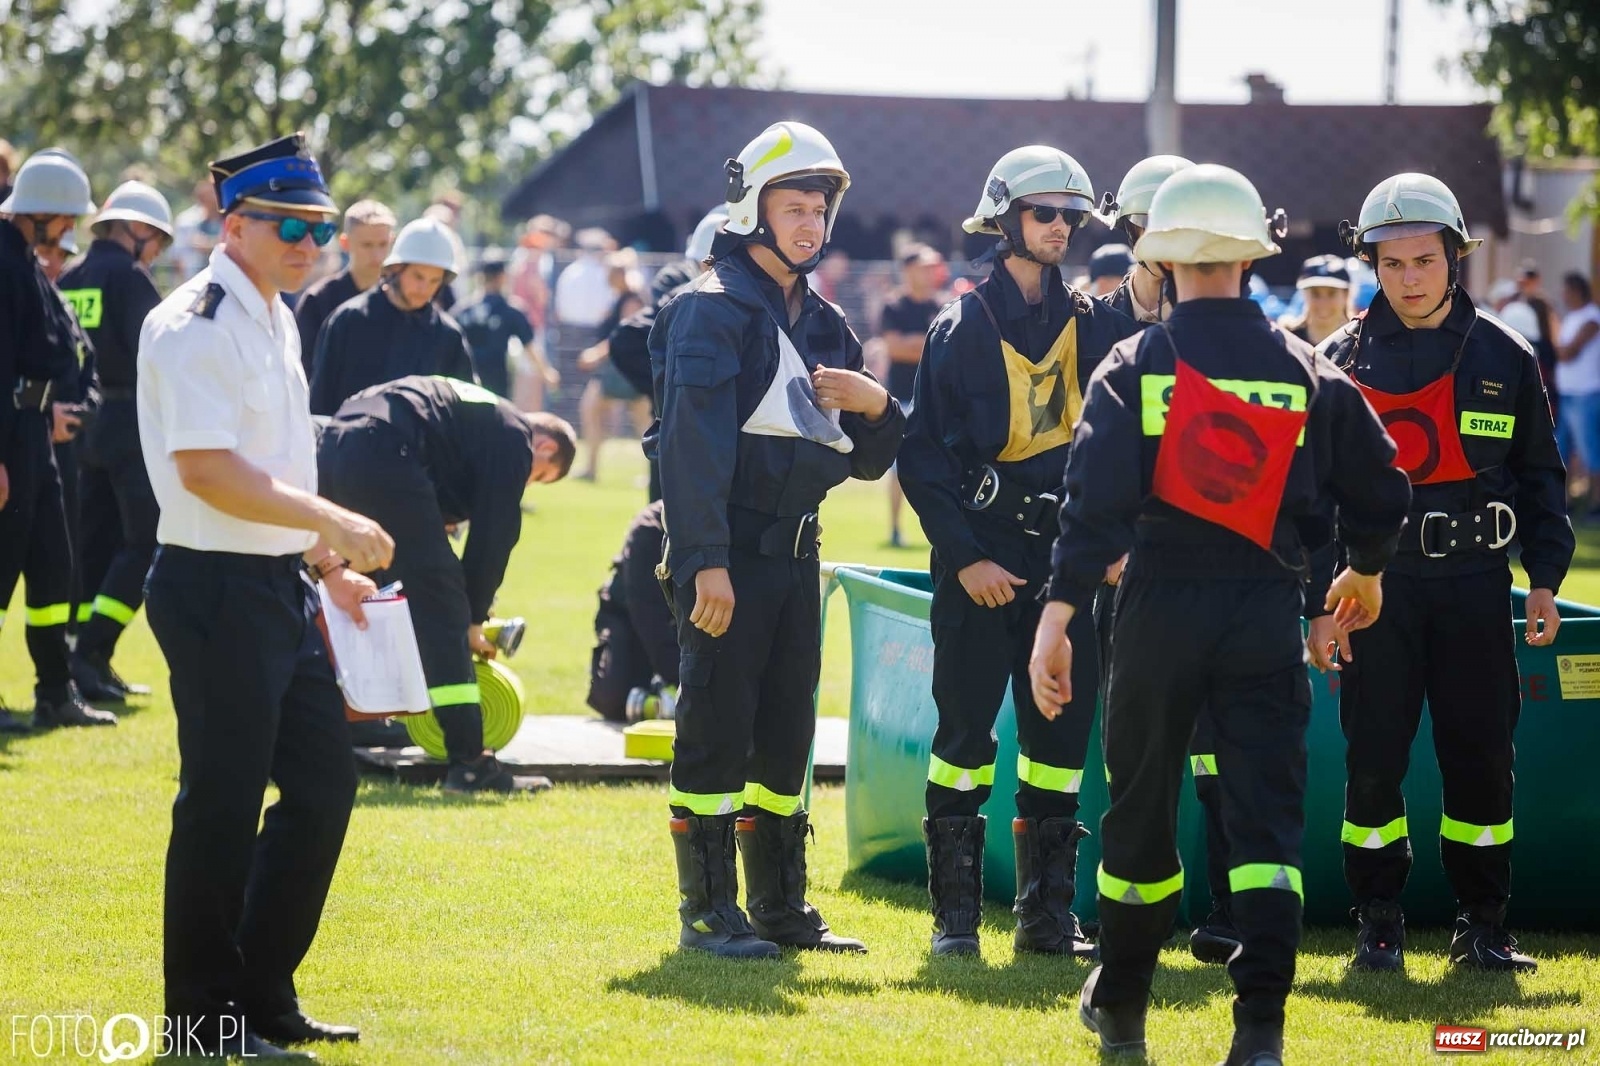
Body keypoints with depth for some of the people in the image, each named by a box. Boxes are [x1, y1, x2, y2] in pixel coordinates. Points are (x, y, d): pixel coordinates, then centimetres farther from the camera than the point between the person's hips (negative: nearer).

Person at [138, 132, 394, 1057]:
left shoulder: (275, 320, 15)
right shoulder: (195, 327, -15)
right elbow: (209, 470, -24)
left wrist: (326, 564, 17)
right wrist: (335, 525, -25)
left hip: (283, 587, 10)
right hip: (217, 589, -10)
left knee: (325, 780, 12)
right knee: (223, 804, -3)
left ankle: (264, 996, 22)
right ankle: (205, 1018, 8)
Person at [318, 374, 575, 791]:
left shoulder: (480, 416, 34)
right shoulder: (515, 439, 9)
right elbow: (494, 534, 4)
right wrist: (475, 620, 14)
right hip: (385, 456, -9)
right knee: (441, 605, -4)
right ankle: (470, 763, -7)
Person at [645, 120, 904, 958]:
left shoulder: (824, 323, 17)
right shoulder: (713, 308, -8)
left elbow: (870, 458, 19)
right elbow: (694, 443, -17)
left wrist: (876, 407, -4)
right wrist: (706, 563, -24)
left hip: (794, 550, 8)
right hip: (726, 550, -8)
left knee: (786, 731, 11)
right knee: (717, 729, -4)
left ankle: (780, 905, 19)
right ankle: (708, 911, 1)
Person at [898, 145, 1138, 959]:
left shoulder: (1096, 323, 9)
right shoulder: (961, 327, -1)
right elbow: (922, 454, -4)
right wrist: (965, 556, -10)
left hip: (1067, 554, 4)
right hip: (980, 559, -4)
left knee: (1061, 731, 6)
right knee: (965, 726, -2)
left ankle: (1047, 913, 13)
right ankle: (954, 914, 4)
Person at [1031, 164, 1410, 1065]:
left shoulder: (1134, 367, -3)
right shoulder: (1307, 372, 2)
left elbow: (1097, 499, -13)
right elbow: (1380, 490, 7)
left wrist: (1057, 618, -17)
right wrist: (1366, 571, 28)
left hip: (1161, 608, 0)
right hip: (1268, 611, 0)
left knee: (1142, 803, 16)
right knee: (1268, 812, -1)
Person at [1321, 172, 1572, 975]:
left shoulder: (1504, 358, 6)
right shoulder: (1344, 361, 3)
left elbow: (1540, 474, 12)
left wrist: (1544, 578, 3)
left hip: (1475, 583, 1)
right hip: (1377, 584, -1)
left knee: (1481, 757, 1)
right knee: (1374, 759, -1)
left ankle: (1482, 924, 11)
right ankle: (1378, 925, 10)